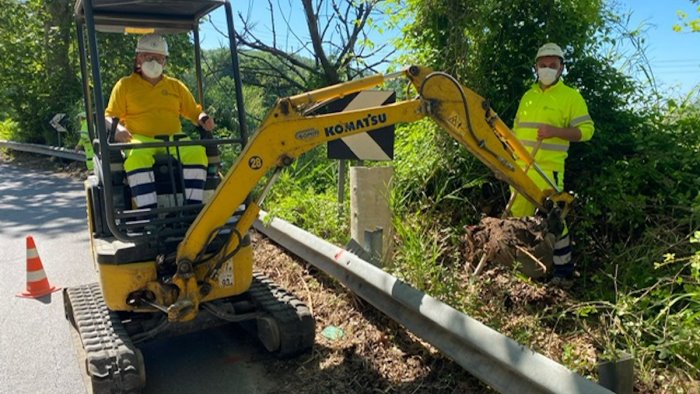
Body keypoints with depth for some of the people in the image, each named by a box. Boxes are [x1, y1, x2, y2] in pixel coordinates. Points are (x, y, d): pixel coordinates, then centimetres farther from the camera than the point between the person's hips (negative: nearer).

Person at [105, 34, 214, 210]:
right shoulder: (125, 85, 15)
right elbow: (109, 117, 10)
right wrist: (117, 128, -15)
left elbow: (194, 112, 22)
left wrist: (203, 119, -3)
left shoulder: (176, 86, 22)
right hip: (139, 139, -2)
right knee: (137, 157, -39)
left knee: (195, 151, -32)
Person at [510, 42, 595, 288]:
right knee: (518, 217, 13)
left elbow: (586, 129, -7)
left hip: (548, 169, -6)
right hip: (520, 168, 6)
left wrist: (555, 131, -22)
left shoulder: (571, 96, 0)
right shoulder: (528, 96, 17)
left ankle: (563, 270, 9)